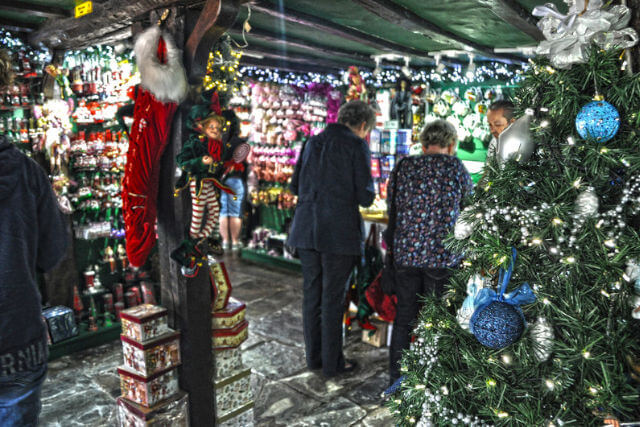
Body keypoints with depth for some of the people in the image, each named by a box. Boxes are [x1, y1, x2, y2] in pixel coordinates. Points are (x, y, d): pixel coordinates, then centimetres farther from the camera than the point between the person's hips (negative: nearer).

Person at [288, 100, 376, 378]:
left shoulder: (312, 143, 11)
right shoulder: (358, 147, -6)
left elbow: (296, 187, 13)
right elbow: (365, 198, -9)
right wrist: (367, 191, 14)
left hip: (307, 229, 5)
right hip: (339, 232, -5)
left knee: (312, 293, 14)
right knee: (333, 298, 5)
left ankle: (314, 357, 26)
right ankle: (332, 363, 18)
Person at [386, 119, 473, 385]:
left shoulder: (403, 167, 3)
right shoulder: (455, 167, -4)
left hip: (405, 252, 3)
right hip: (442, 254, -3)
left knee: (404, 318, 14)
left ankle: (397, 379, 25)